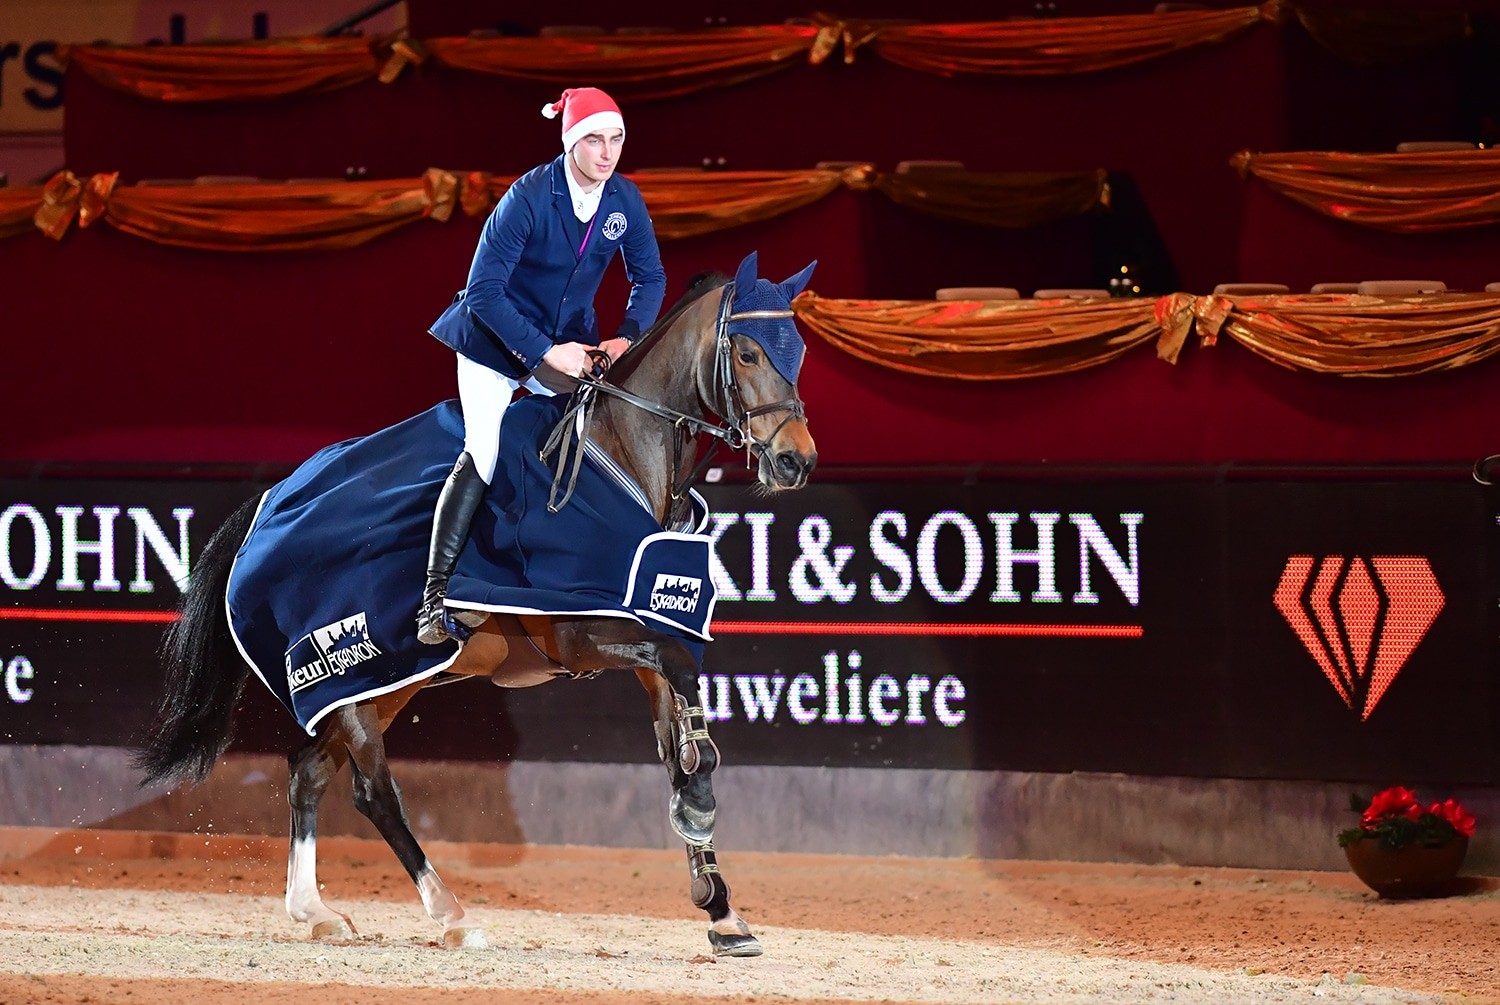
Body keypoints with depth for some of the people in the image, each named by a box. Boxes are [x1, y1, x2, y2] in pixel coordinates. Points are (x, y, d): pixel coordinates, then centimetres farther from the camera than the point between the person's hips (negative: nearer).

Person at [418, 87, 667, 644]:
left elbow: (649, 278, 4)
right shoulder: (529, 197, -25)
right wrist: (546, 353, -29)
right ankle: (435, 596, -14)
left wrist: (628, 338, -15)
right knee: (482, 459, -16)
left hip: (570, 341, 5)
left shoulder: (624, 199, -9)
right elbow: (484, 292, -26)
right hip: (499, 340, -5)